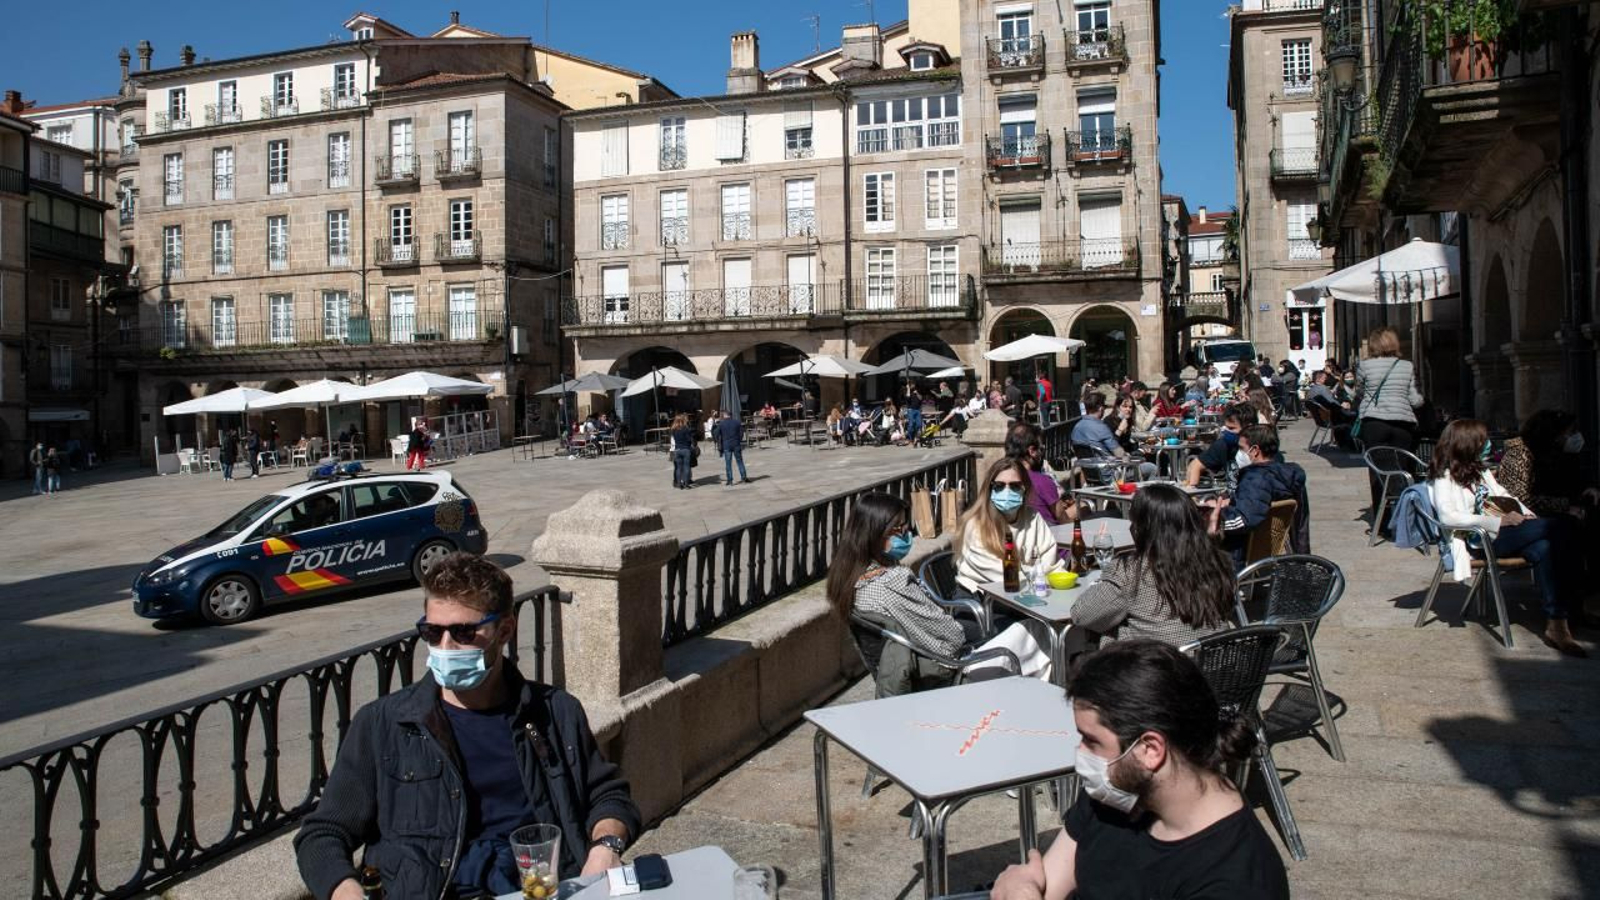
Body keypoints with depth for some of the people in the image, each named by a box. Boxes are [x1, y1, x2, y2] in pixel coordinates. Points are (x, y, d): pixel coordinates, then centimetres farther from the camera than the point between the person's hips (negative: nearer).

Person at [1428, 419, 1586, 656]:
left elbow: (1503, 495, 30)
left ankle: (1556, 625, -26)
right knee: (1562, 525, -20)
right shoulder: (1444, 476, -2)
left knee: (1543, 548, -25)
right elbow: (1448, 516, -16)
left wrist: (1526, 514, 9)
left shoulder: (1479, 469, 25)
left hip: (1503, 530, 8)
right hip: (1483, 539, -8)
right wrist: (1498, 522, -18)